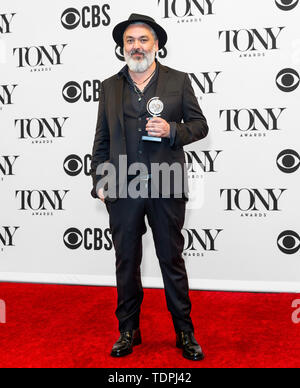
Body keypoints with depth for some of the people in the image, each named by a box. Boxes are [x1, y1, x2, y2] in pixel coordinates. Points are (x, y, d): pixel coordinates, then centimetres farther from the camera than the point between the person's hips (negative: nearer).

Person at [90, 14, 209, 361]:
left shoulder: (178, 81, 6)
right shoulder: (110, 87, 11)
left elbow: (200, 125, 6)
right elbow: (101, 140, 11)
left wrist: (172, 130, -13)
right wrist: (99, 182, 3)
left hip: (166, 188, -2)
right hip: (122, 188, 2)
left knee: (172, 260, 8)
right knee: (126, 262, 11)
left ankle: (185, 333, 24)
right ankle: (128, 331, 28)